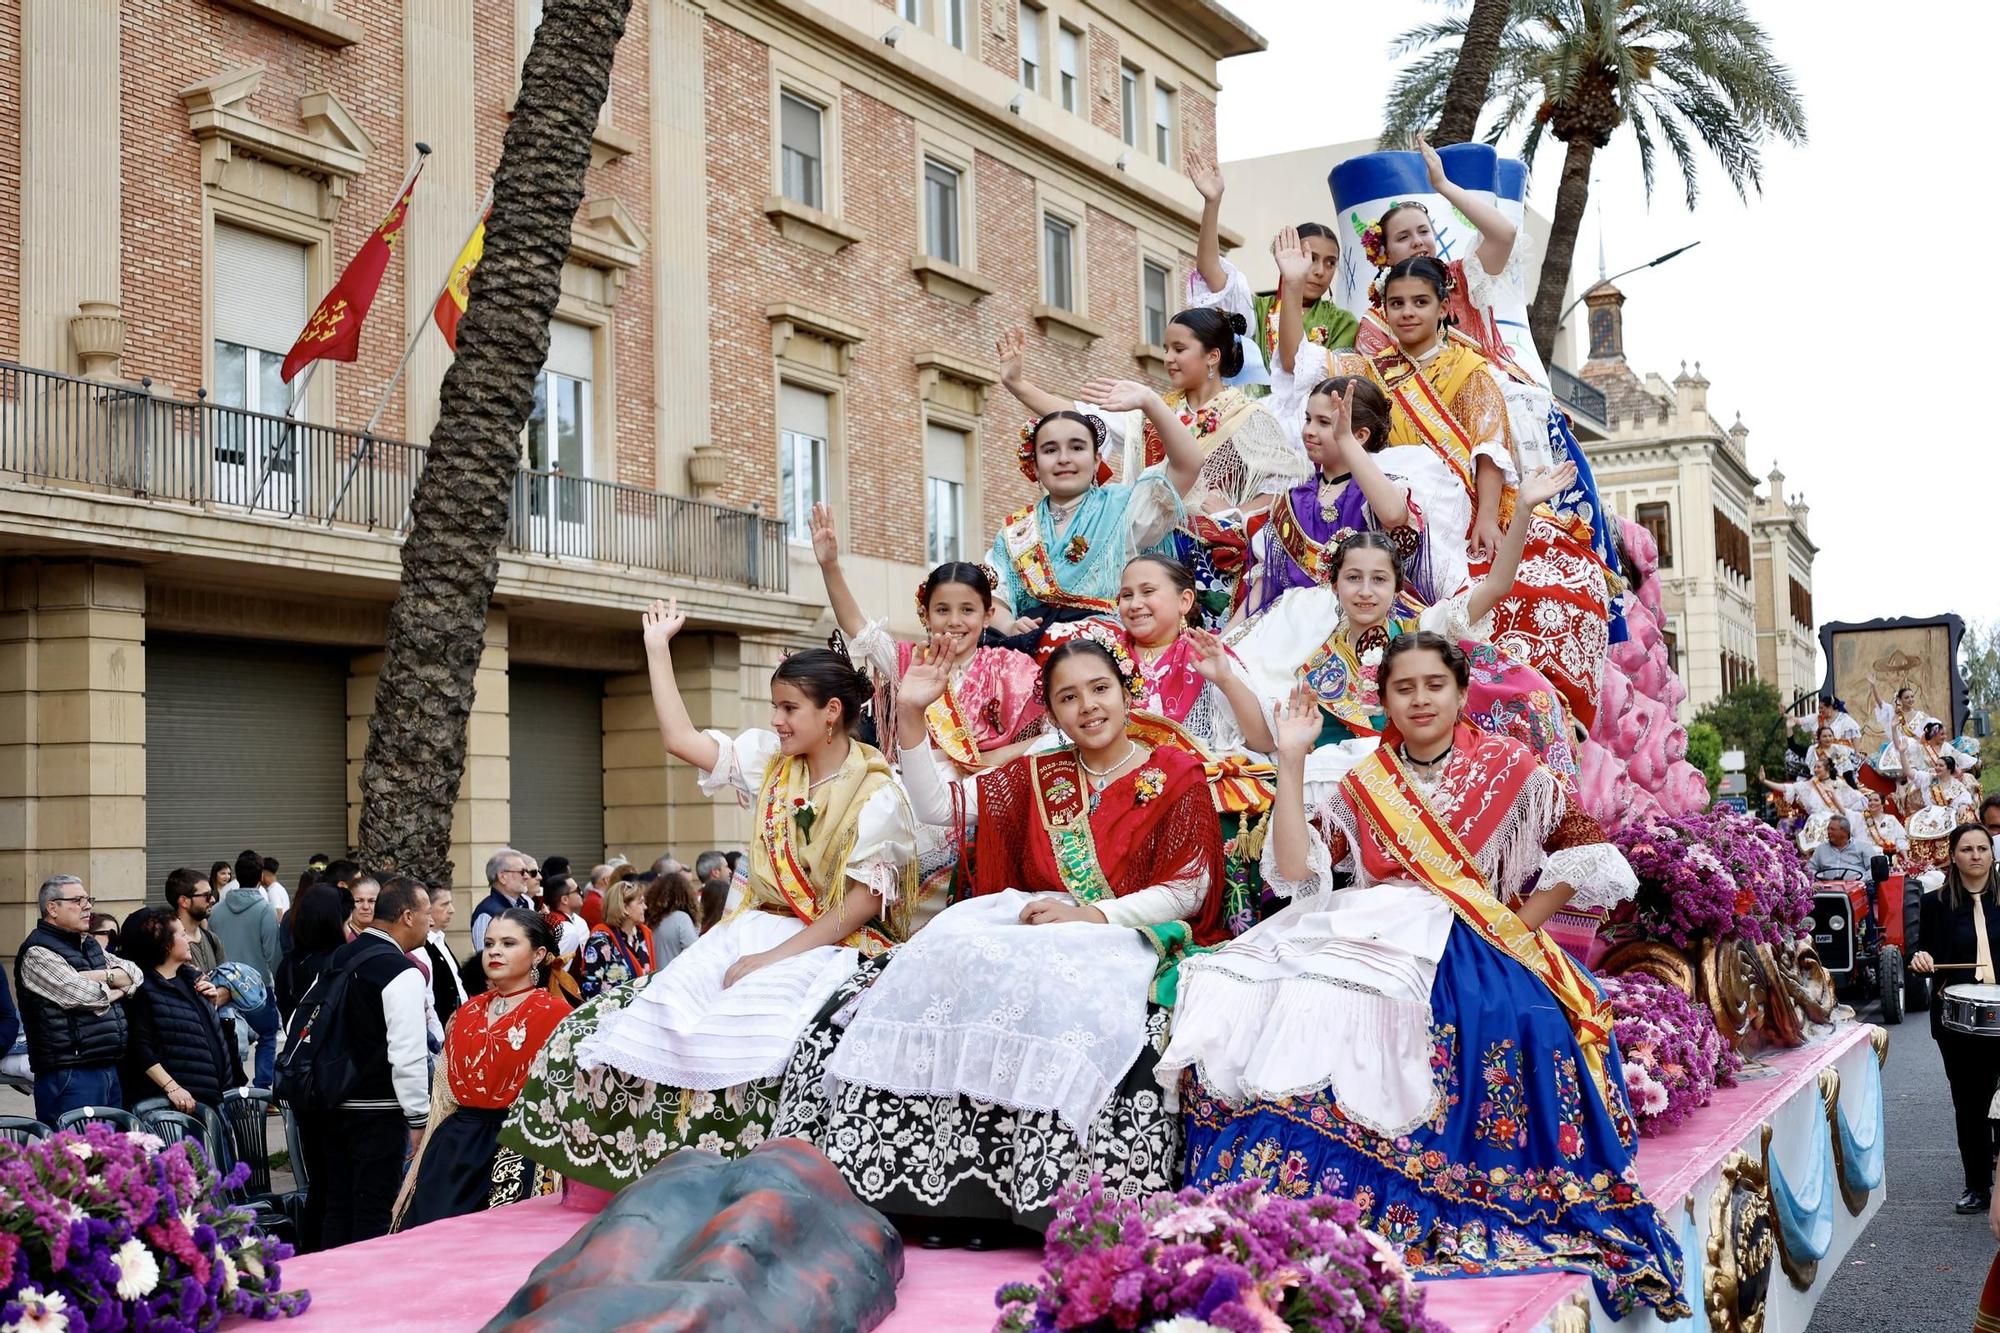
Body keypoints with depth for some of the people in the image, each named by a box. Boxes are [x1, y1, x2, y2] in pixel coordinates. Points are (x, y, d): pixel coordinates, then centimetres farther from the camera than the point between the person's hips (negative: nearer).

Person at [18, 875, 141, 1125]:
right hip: (70, 1074, -8)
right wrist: (117, 989, 2)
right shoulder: (37, 953, -9)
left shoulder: (89, 945, 19)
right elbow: (85, 996, -18)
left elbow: (135, 973, 12)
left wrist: (103, 976, -7)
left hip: (109, 1067, 8)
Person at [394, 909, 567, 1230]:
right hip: (454, 1153, 6)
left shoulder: (555, 1016, -6)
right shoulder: (467, 1013, 13)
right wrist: (426, 1160, 14)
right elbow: (444, 1095, 17)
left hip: (518, 1155, -6)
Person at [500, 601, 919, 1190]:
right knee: (649, 1015, -10)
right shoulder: (772, 759, 9)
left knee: (737, 1030, -33)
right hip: (761, 930, 7)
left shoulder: (877, 794, -11)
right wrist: (658, 646, 10)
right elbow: (681, 739, 10)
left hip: (835, 946, -7)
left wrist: (773, 959, -19)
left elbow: (863, 904, -15)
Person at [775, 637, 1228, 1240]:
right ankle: (955, 1192, -25)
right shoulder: (1037, 776, 18)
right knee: (948, 959, -27)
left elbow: (1187, 891, -2)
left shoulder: (1176, 775, 5)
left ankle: (1050, 1200, -31)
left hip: (1127, 938, -4)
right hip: (1036, 928, 4)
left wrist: (1091, 914, -14)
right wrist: (911, 718, 3)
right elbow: (935, 805, 14)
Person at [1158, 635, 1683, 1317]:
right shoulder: (1360, 786, 17)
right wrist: (1291, 761, 3)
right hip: (1365, 939, 2)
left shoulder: (1507, 766, 10)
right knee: (1260, 1001, -27)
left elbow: (1590, 848, 6)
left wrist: (1519, 928, -2)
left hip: (1465, 950, -2)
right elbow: (1296, 872, 5)